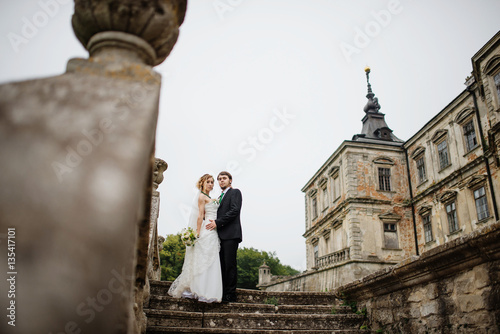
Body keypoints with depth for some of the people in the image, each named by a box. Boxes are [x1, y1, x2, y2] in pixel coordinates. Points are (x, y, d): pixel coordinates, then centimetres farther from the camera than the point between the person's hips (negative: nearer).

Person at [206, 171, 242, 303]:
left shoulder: (235, 192, 3)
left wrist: (217, 222, -14)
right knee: (222, 265, 6)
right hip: (220, 235, 8)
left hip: (230, 234, -8)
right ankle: (222, 292, 9)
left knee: (230, 264, -8)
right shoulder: (220, 197, 26)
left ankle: (230, 294, -5)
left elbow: (234, 211, -11)